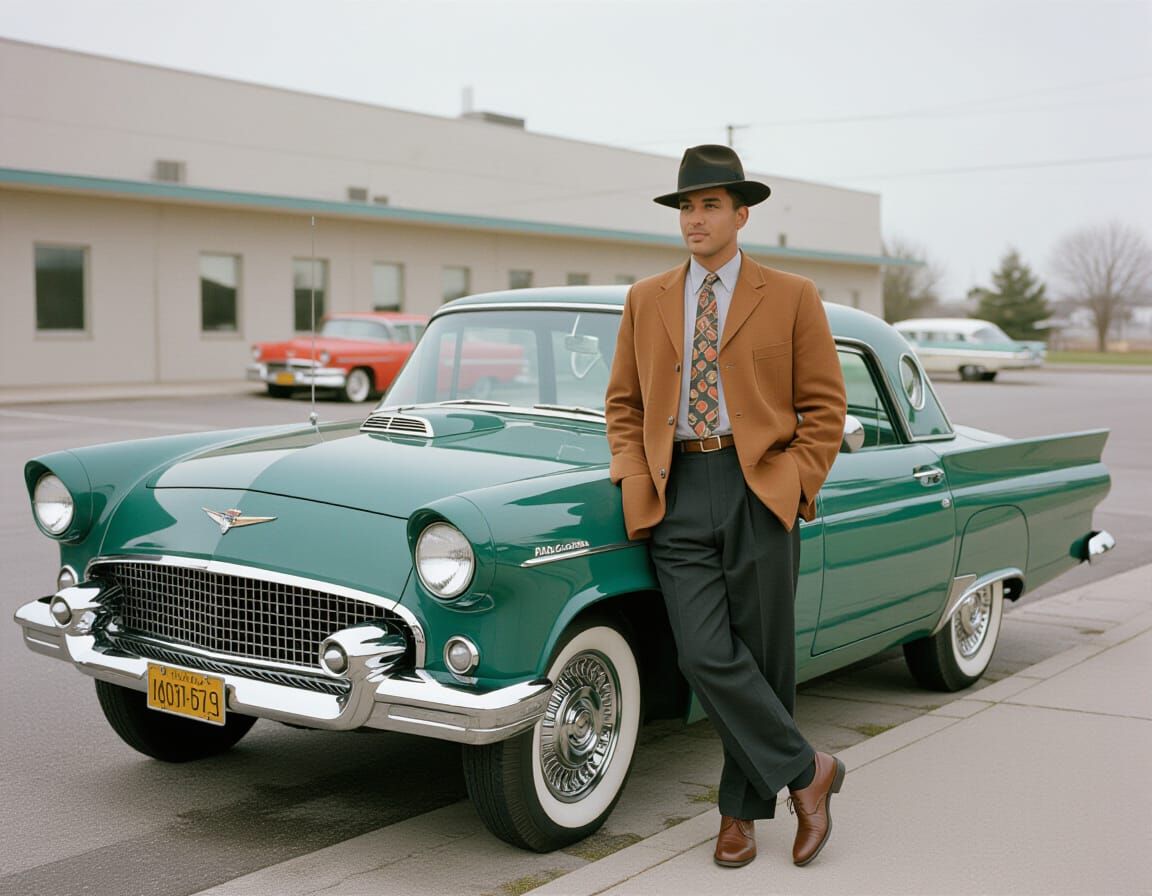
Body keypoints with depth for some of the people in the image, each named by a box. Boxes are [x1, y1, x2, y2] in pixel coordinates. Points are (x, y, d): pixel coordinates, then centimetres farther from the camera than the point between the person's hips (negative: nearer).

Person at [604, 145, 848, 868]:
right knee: (707, 658, -11)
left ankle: (743, 810, 20)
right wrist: (637, 480, 2)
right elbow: (623, 402, 17)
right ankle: (806, 772, 6)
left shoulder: (791, 297, 5)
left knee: (762, 661, 4)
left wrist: (796, 489, -5)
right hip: (675, 496, 2)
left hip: (760, 490, -2)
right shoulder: (647, 301, 14)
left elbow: (824, 407, 5)